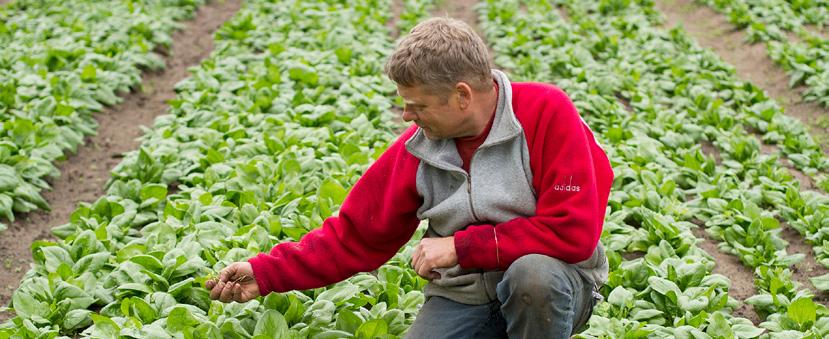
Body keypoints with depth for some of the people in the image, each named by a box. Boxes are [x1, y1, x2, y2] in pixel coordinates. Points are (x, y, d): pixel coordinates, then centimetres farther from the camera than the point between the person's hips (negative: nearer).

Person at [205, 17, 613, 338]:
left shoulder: (547, 114, -16)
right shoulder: (417, 148, -3)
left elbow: (575, 230, -23)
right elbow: (354, 236, 5)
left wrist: (461, 247, -20)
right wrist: (265, 274, -2)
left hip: (554, 282, -3)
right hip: (462, 294, 4)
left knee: (532, 271, -38)